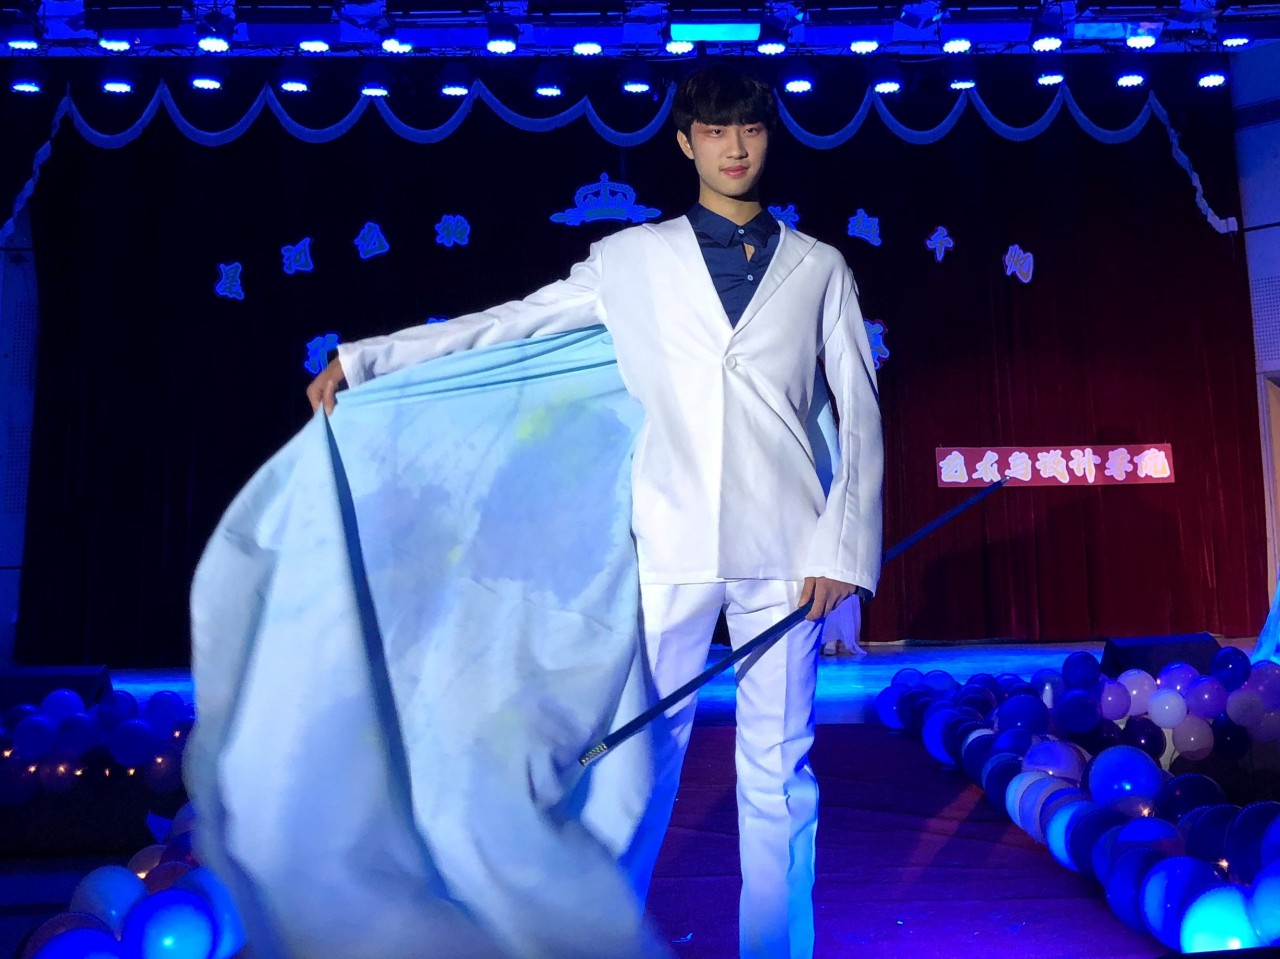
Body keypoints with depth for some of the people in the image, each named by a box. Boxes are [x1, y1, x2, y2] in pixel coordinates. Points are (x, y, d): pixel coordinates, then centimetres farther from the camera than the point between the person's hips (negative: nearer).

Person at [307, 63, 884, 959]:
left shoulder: (818, 267, 12)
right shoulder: (633, 258, 11)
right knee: (643, 751, 1)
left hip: (784, 547, 1)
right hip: (672, 546, 0)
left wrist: (844, 544, -1)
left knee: (780, 768, 6)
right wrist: (362, 357, 11)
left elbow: (861, 415, 10)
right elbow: (504, 326, 13)